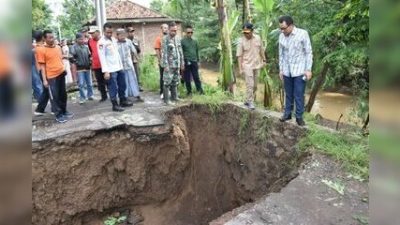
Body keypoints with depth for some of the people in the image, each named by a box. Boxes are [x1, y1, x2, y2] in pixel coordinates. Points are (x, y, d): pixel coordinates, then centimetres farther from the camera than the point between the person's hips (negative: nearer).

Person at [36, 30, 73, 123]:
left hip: (61, 74, 6)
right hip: (51, 77, -6)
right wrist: (44, 80, -12)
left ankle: (64, 111, 28)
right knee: (55, 96, 2)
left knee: (63, 94, 14)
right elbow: (42, 66, -10)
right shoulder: (41, 50, -9)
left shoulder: (58, 47, 8)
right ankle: (58, 115, 11)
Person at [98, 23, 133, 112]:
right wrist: (106, 71, -21)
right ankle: (115, 105, 10)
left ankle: (123, 101, 31)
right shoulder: (101, 42, -11)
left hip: (119, 68, 8)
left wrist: (121, 65, 14)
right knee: (113, 88, -1)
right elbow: (102, 58, -16)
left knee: (122, 85, 16)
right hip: (110, 70, -7)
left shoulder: (114, 39, 11)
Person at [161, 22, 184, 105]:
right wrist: (165, 65, -17)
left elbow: (180, 51, 16)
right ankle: (166, 99, 1)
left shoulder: (178, 38, 11)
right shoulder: (165, 39, -8)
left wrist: (182, 63, 14)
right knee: (167, 82, -5)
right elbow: (164, 53, -13)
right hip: (169, 65, -6)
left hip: (177, 64, 6)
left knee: (175, 82, 13)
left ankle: (174, 97, 24)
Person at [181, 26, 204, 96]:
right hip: (186, 63, -3)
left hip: (194, 62, 3)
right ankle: (189, 91, 13)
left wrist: (198, 61, 14)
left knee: (196, 77, 3)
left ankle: (200, 90, 8)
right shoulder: (183, 41, -1)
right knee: (187, 78, 4)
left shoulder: (195, 41, 12)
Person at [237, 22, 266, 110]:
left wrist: (264, 60, 14)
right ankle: (250, 102, 1)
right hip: (247, 66, -4)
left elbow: (261, 50, 13)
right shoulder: (241, 41, -11)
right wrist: (240, 68, -13)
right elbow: (239, 56, -10)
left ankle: (248, 100, 24)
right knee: (250, 85, -10)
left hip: (257, 65, 5)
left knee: (255, 85, 10)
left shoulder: (258, 38, 0)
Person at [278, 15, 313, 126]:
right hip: (286, 71, 4)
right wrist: (281, 69, 11)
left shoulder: (303, 33, -10)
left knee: (299, 95, -1)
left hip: (299, 70, -4)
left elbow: (309, 52, -7)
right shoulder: (281, 36, 2)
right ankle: (287, 113, 22)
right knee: (288, 94, 11)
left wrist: (308, 69, -10)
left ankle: (299, 116, 9)